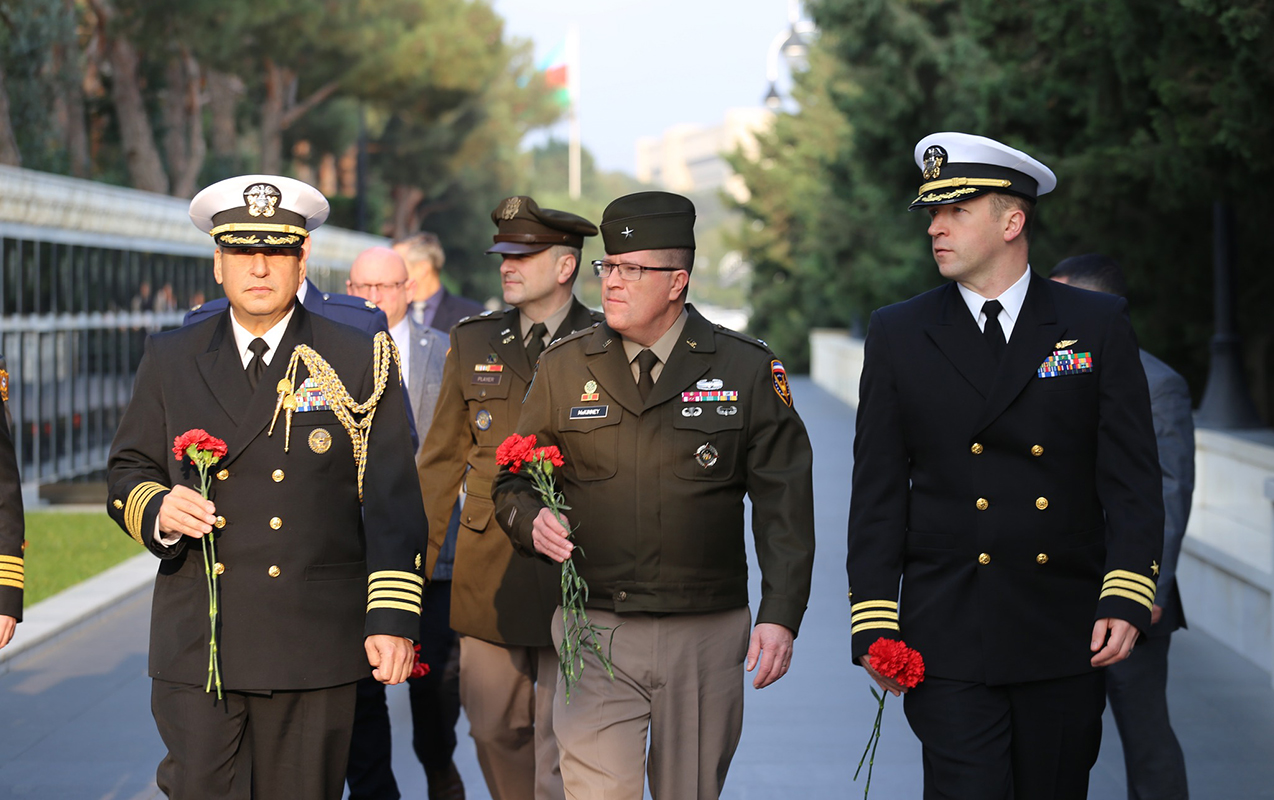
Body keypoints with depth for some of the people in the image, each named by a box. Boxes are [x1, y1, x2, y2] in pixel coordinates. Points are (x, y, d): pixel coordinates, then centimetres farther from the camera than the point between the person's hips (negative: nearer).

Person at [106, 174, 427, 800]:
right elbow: (126, 473, 15)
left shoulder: (358, 362, 4)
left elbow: (392, 501, 0)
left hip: (313, 646, -1)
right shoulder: (170, 361, 10)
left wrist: (393, 619, -8)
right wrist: (157, 508, -9)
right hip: (195, 647, 1)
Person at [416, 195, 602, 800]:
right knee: (494, 728, 11)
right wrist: (414, 564, 9)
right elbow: (440, 460, 12)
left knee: (563, 749, -2)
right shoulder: (473, 343, 7)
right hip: (488, 576, 4)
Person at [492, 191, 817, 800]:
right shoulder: (563, 368, 5)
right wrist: (532, 520, -11)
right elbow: (513, 482, 12)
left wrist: (780, 615, -10)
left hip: (705, 635, 0)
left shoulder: (748, 371, 1)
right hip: (595, 629, 0)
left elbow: (784, 504, 0)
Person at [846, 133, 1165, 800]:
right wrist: (874, 624, -4)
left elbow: (1132, 477, 1)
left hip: (1066, 640, 1)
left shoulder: (1098, 327, 4)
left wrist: (1126, 599, -11)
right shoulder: (898, 335, 5)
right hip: (949, 638, -1)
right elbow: (878, 493, 5)